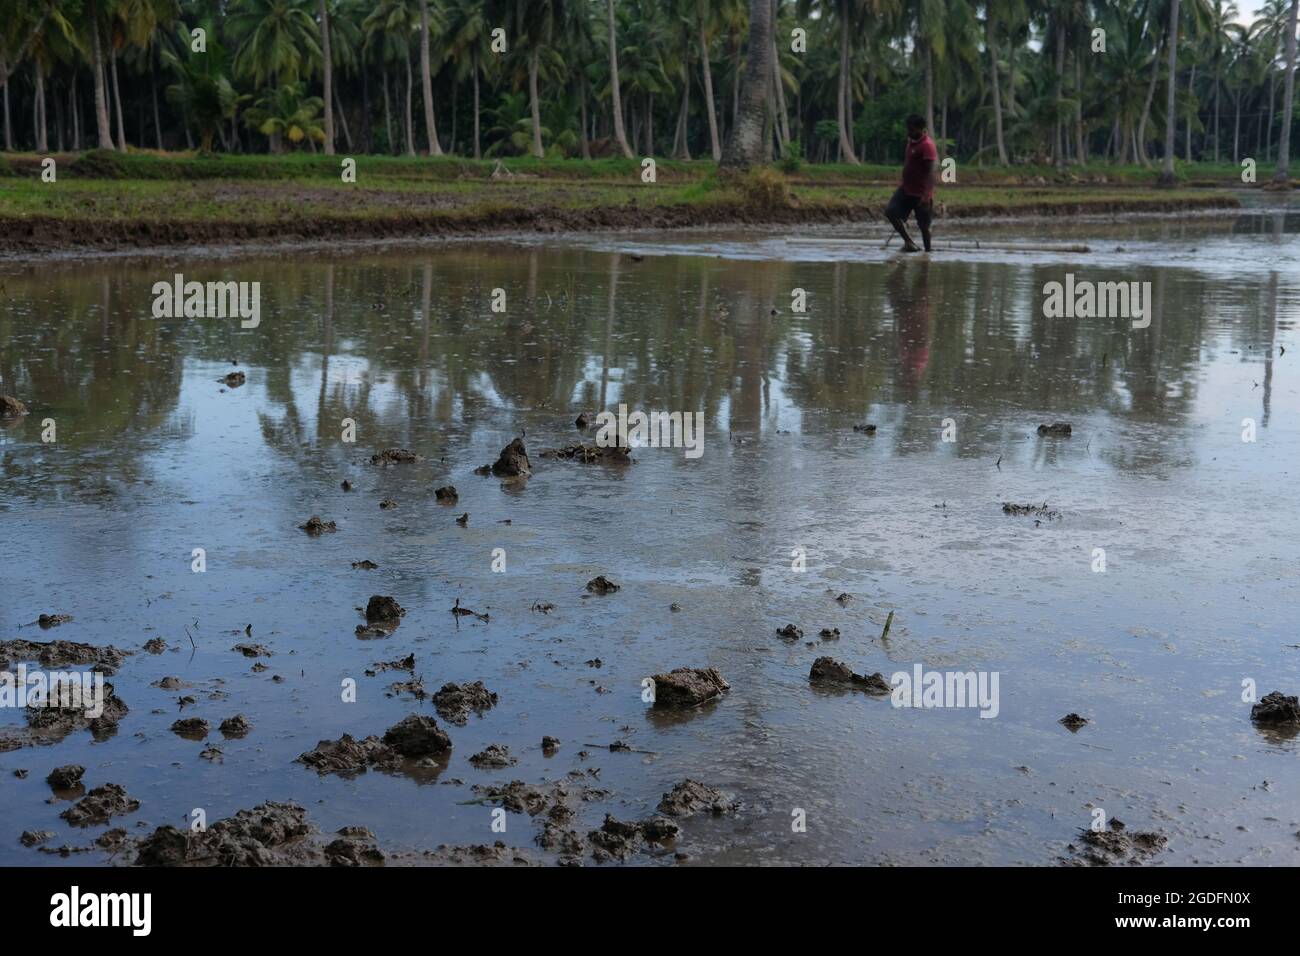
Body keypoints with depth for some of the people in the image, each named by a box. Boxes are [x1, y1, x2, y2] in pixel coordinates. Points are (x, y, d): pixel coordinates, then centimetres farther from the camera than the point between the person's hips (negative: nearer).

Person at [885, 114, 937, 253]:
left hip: (920, 193, -8)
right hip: (906, 189, 8)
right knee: (891, 212, -6)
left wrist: (926, 195, -33)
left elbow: (930, 172, -25)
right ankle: (908, 242, 2)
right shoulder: (911, 141, 10)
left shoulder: (927, 145, -18)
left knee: (923, 224, -1)